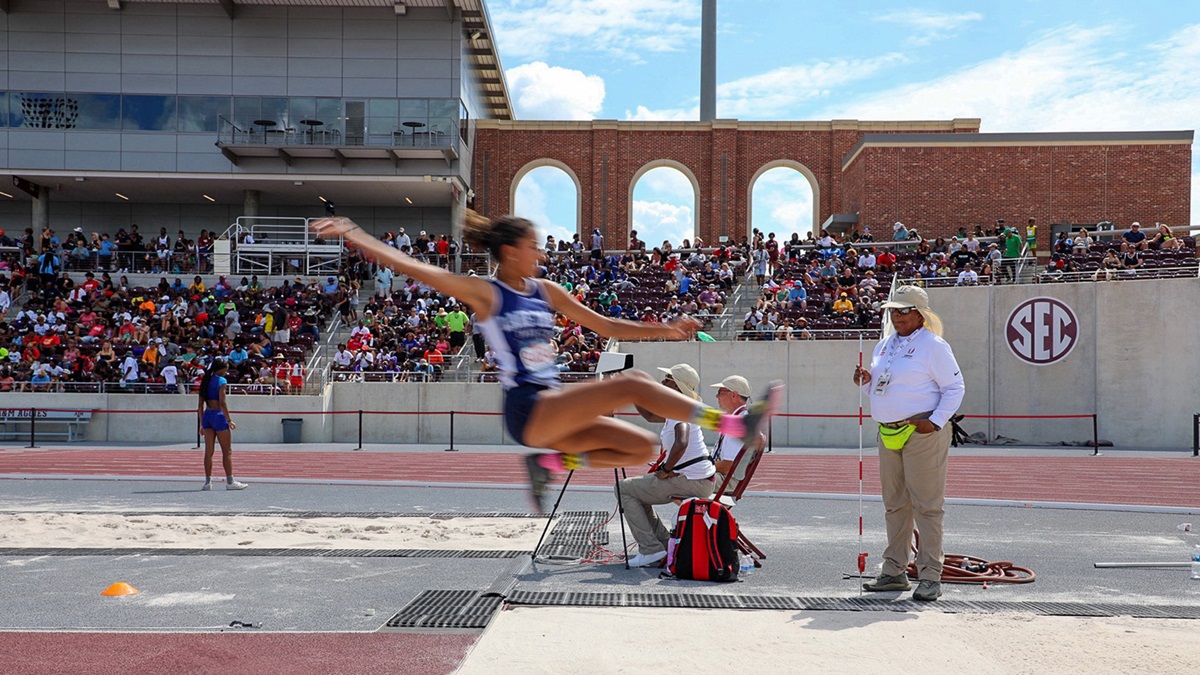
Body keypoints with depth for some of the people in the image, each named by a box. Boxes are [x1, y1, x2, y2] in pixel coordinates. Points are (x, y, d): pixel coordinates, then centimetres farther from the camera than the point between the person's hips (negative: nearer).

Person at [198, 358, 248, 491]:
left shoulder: (206, 381, 12)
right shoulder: (221, 381, -9)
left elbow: (201, 405, 12)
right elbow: (222, 403, -16)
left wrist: (202, 423, 17)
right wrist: (229, 420, -12)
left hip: (206, 415, 7)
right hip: (218, 415, -7)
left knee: (208, 451, 8)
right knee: (227, 451, 0)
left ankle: (208, 482, 7)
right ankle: (230, 482, 2)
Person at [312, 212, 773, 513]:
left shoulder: (546, 292, 13)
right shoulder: (483, 293, -5)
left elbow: (605, 326, 18)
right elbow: (408, 266, -12)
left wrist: (664, 330, 11)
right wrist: (352, 234, -20)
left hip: (554, 412, 8)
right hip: (527, 410, -8)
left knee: (643, 447, 3)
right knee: (633, 384, -21)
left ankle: (549, 463, 6)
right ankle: (731, 424, -17)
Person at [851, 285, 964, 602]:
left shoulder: (933, 346, -5)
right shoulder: (883, 346, 17)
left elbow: (955, 387, -7)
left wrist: (936, 421, -17)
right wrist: (867, 381, 2)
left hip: (922, 432, -7)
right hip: (888, 433, 8)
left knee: (926, 505, -5)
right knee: (895, 504, 12)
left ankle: (930, 576, -1)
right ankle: (894, 572, 20)